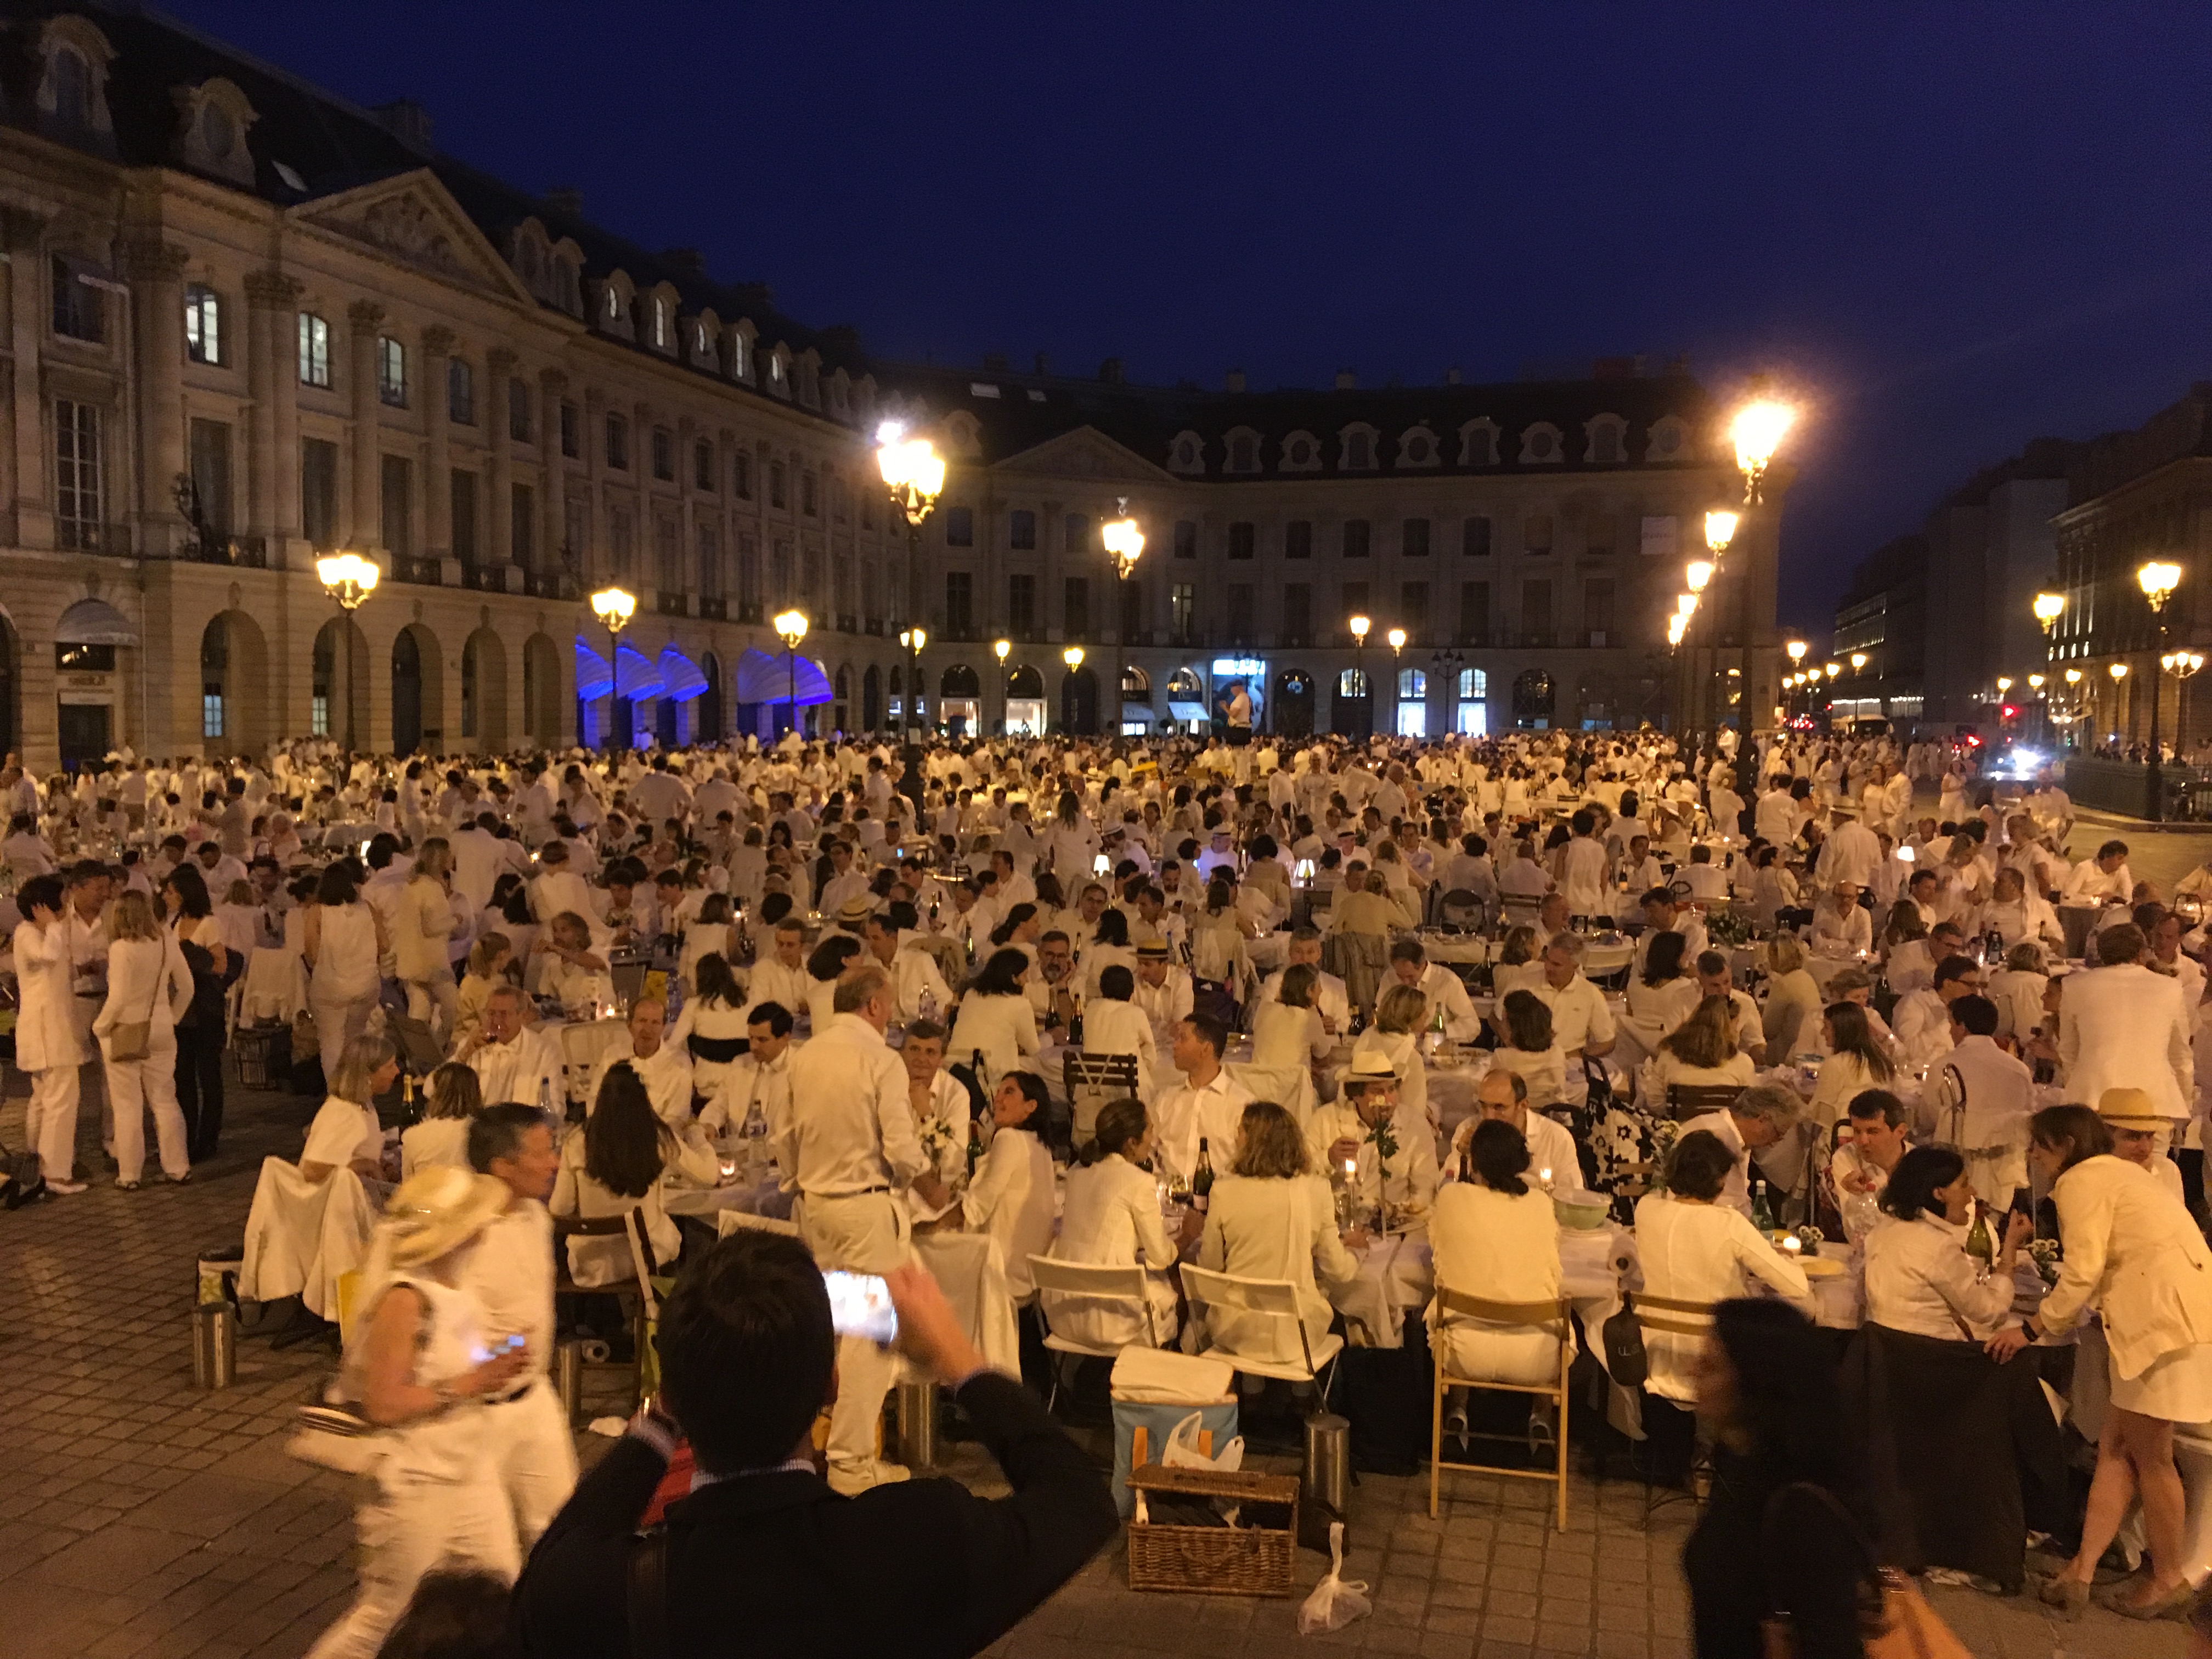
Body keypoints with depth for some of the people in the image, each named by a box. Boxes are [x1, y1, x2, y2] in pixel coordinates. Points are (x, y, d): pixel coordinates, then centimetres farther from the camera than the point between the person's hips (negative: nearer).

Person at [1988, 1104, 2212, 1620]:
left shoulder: (2082, 1179, -7)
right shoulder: (2117, 1172, 22)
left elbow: (2083, 1274, -15)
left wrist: (2032, 1328, -5)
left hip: (2169, 1316, -10)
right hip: (2168, 1312, 10)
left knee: (2149, 1454, 5)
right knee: (2116, 1447, 8)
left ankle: (2169, 1578, 18)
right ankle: (2081, 1570, 9)